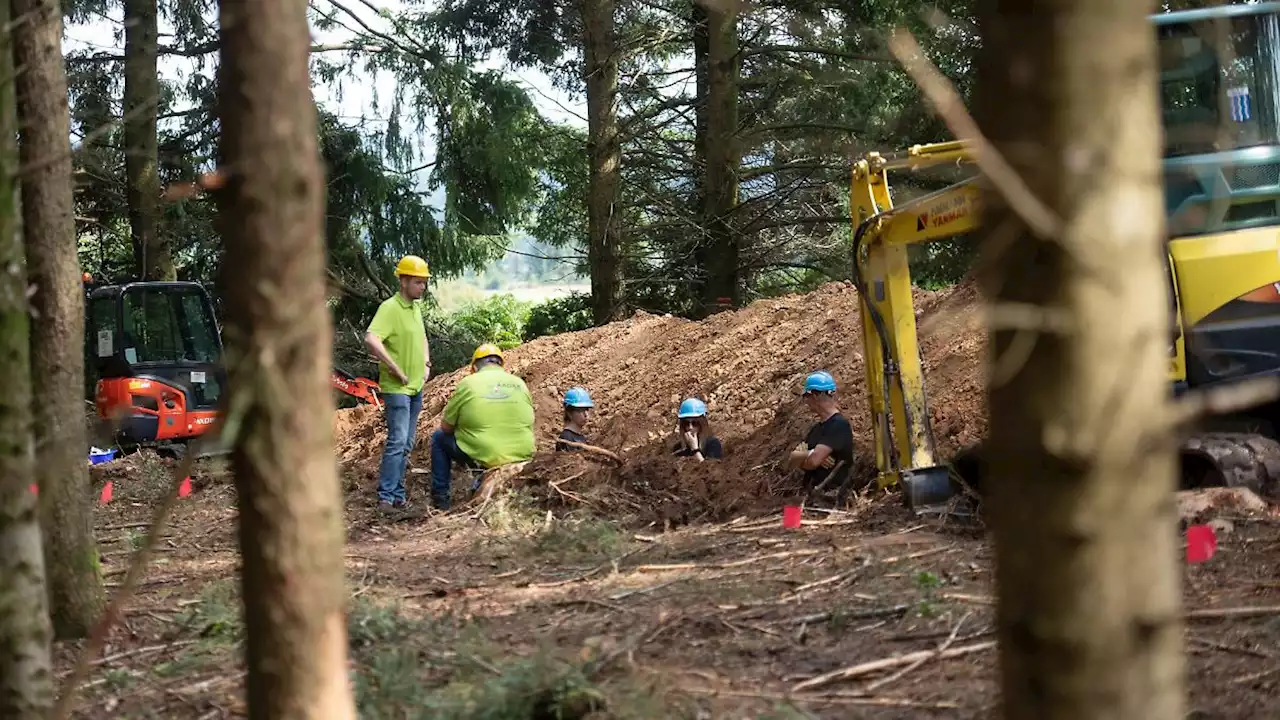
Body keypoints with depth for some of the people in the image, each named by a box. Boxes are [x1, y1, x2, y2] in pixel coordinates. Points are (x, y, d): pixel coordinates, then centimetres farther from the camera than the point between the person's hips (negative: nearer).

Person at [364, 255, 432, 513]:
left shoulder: (415, 307, 11)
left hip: (416, 387, 9)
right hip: (396, 387, -9)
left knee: (407, 443, 12)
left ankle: (397, 494, 18)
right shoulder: (390, 308, -16)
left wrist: (426, 364, 15)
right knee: (397, 441, -13)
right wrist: (396, 370, -25)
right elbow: (371, 340, -31)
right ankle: (386, 497, -11)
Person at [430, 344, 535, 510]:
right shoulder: (520, 384, 9)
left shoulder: (468, 383, -1)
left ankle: (440, 499, 21)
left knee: (439, 438, 22)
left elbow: (446, 427, 5)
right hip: (521, 457, 4)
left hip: (483, 458, -4)